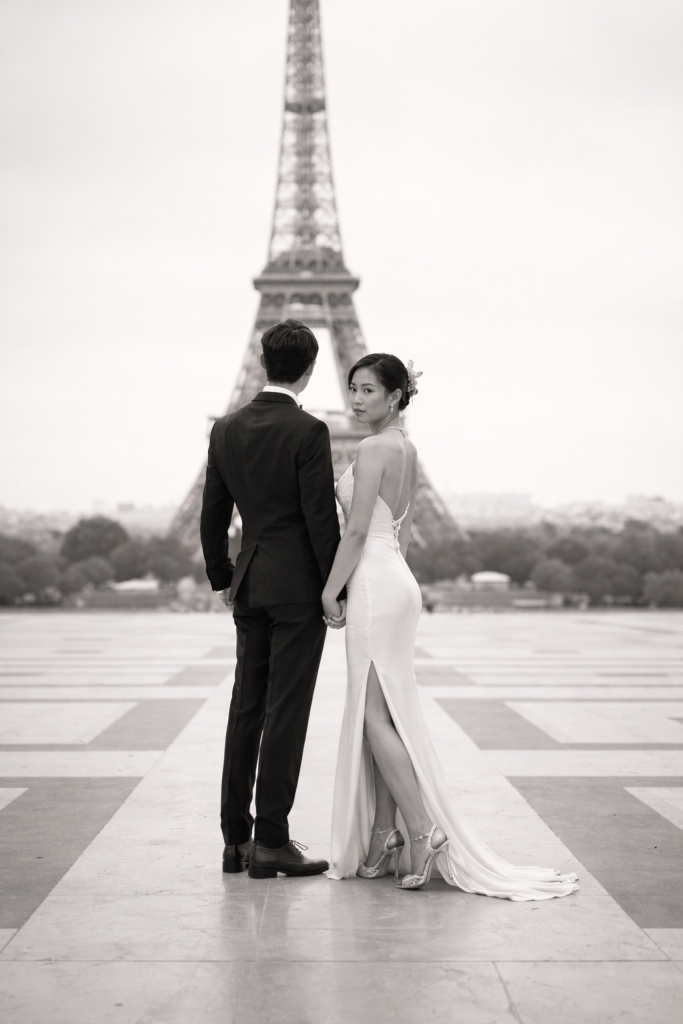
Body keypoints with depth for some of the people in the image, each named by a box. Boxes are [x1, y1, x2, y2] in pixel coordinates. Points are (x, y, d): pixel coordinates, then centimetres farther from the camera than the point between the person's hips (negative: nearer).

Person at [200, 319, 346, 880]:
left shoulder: (226, 430, 6)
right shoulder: (308, 431, -12)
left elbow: (213, 514, 11)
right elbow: (321, 518, -13)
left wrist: (222, 578, 22)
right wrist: (338, 591, -6)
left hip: (249, 585, 6)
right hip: (299, 586, -6)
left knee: (245, 709, 11)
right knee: (286, 714, -2)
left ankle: (236, 838, 17)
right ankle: (271, 841, 2)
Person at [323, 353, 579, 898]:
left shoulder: (374, 448, -13)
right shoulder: (408, 449, 15)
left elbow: (357, 530, -17)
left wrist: (330, 590, -9)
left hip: (375, 586, -10)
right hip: (397, 579, 10)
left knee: (374, 717, -6)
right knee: (378, 715, 11)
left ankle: (423, 832, -7)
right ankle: (385, 835, 14)